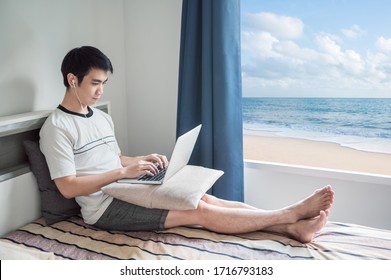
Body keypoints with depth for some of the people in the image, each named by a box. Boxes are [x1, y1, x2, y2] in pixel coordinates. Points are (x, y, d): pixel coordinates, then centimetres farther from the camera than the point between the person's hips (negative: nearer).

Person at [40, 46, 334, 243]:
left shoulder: (102, 117, 13)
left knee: (205, 198, -13)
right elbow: (68, 187, -17)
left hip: (126, 192, 7)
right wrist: (122, 172, -22)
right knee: (199, 211, -19)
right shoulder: (56, 127, -12)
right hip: (104, 207, -7)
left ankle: (292, 227, -16)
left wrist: (144, 159, 1)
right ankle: (291, 213, -15)